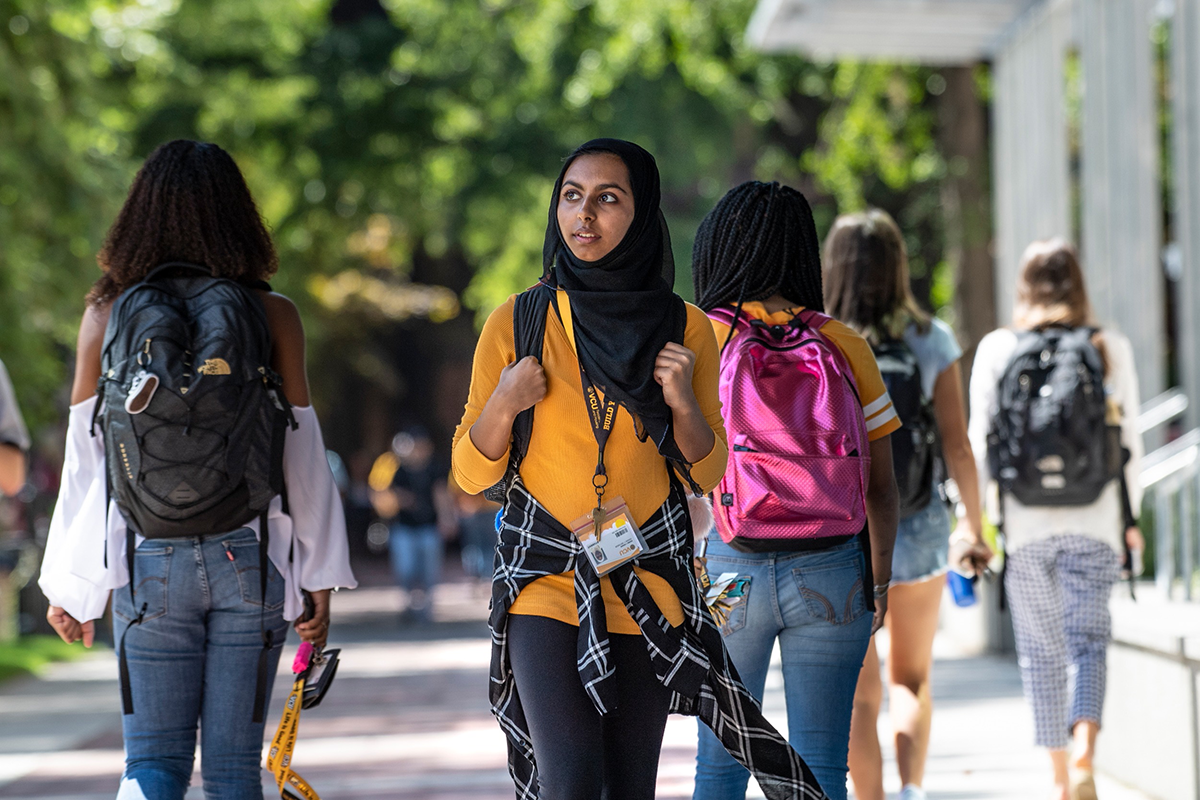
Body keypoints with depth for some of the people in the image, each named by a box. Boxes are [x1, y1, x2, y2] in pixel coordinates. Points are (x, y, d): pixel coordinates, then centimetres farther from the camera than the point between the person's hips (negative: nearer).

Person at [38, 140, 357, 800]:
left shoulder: (106, 316, 0)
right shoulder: (273, 316, -2)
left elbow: (86, 463, 1)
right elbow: (302, 456, 0)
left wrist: (69, 586, 9)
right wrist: (319, 577, 7)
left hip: (149, 564, 0)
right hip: (251, 559, 0)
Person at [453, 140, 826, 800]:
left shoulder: (685, 329, 4)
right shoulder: (517, 322, 1)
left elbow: (707, 475, 9)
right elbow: (471, 473, 4)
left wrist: (682, 402, -9)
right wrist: (503, 405, -15)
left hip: (647, 589, 2)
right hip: (545, 579, -2)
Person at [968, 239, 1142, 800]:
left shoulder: (996, 349, -1)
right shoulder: (1111, 348, 0)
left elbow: (979, 442, 0)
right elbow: (1130, 441, 3)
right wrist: (1131, 515, 14)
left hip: (1025, 523, 0)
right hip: (1094, 522, 0)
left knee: (1041, 650, 11)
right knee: (1088, 639, 6)